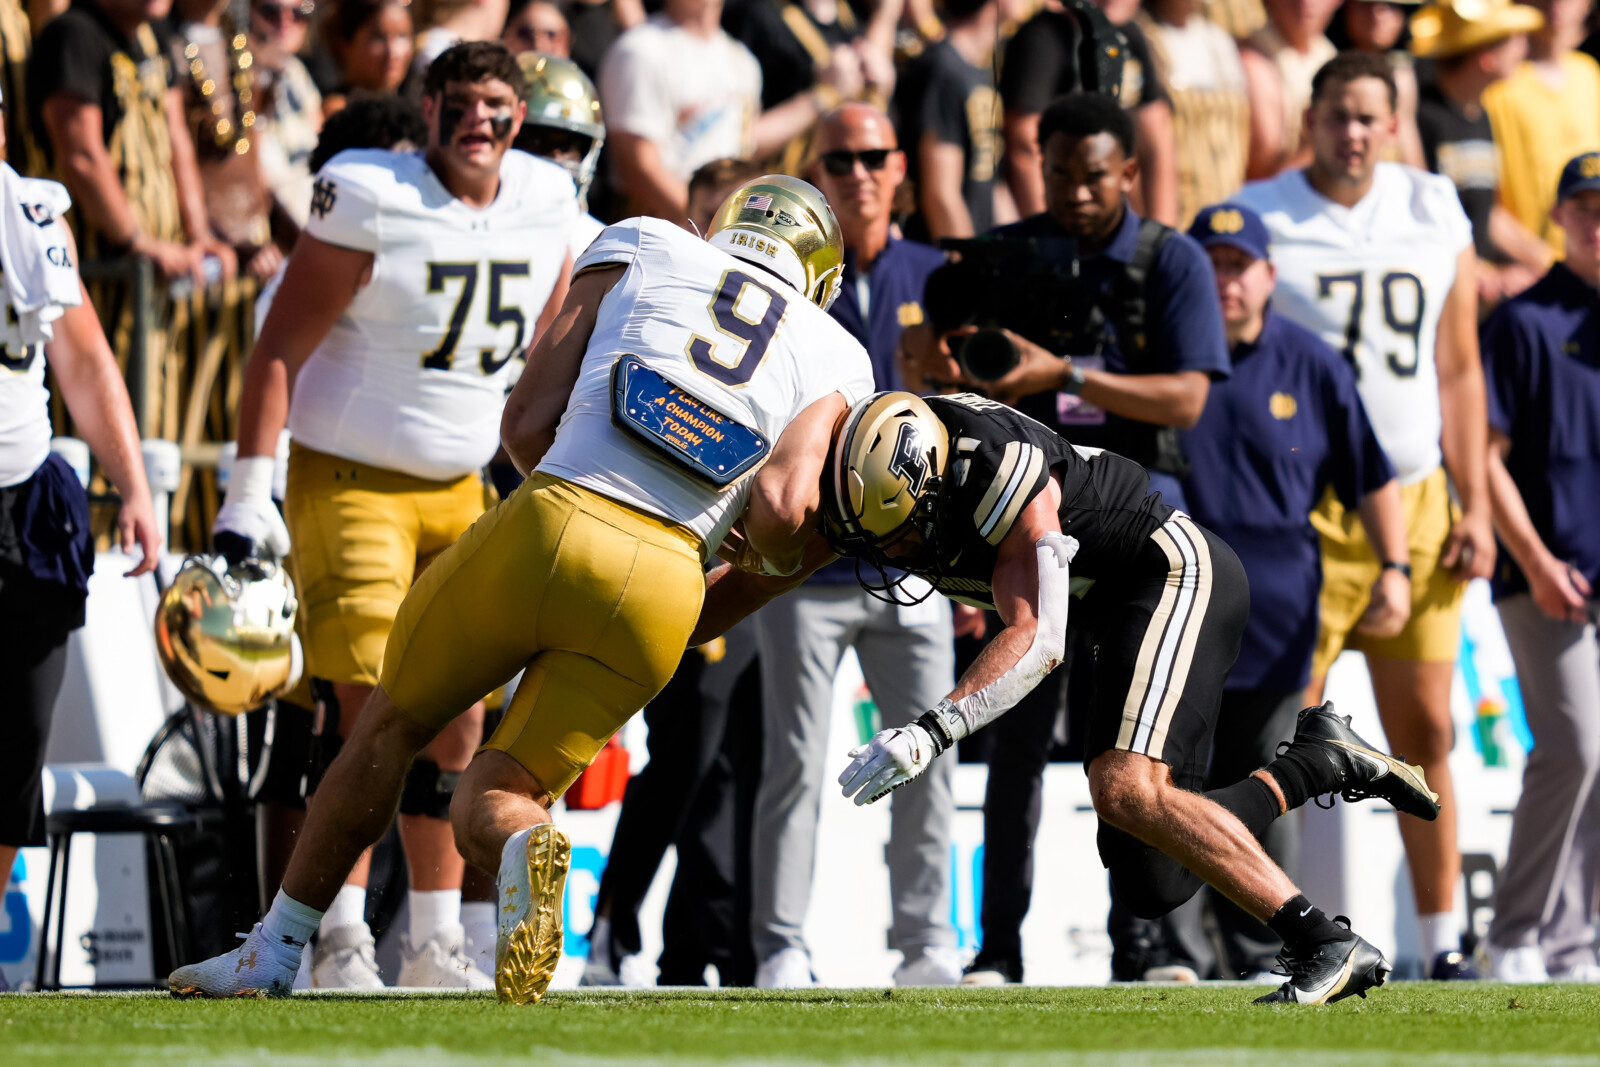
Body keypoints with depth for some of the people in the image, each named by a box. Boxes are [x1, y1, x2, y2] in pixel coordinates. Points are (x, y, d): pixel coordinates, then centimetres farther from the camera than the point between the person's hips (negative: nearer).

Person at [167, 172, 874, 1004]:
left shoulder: (641, 250, 18)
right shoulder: (837, 362, 18)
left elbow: (526, 423, 12)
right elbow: (783, 511, 0)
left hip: (546, 529, -1)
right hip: (658, 591, 1)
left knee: (392, 725, 23)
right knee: (488, 804, 11)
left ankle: (274, 954, 23)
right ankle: (524, 845, -26)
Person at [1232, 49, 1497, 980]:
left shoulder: (1436, 213, 10)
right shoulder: (1258, 219, -2)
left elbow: (1459, 371, 13)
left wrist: (1474, 507, 7)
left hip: (1416, 503, 4)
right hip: (1304, 508, -4)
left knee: (1425, 730, 5)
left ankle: (1444, 940, 10)